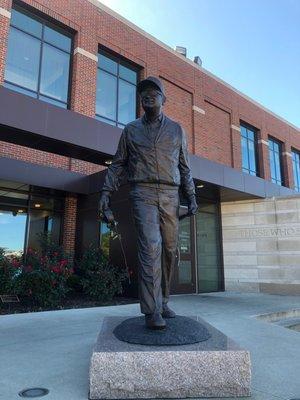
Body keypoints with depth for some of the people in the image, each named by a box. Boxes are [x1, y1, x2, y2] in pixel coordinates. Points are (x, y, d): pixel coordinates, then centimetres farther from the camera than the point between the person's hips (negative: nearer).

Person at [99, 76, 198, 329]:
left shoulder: (176, 130, 14)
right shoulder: (131, 130, 12)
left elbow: (184, 167, 14)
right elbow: (118, 164, 12)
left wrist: (191, 196, 5)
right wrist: (107, 191, 0)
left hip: (170, 195, 3)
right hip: (143, 194, -2)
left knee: (170, 249, 3)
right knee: (151, 246, -18)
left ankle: (162, 302, 19)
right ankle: (152, 311, -14)